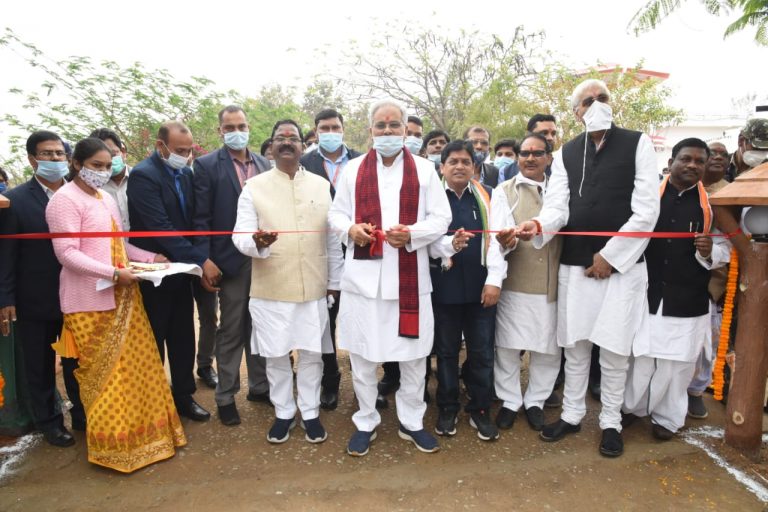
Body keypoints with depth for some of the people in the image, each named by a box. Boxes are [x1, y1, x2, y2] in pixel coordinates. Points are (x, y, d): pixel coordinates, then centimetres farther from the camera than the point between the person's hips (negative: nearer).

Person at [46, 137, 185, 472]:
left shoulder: (106, 199, 14)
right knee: (102, 374, 5)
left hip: (122, 296, 7)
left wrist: (151, 257, 4)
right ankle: (112, 444, 20)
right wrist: (114, 273, -23)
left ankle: (142, 432, 25)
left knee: (137, 367, 11)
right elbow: (67, 254, -17)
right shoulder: (65, 200, -11)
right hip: (91, 302, -7)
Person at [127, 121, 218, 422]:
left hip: (181, 270, 6)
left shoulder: (186, 173, 5)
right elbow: (161, 227, -24)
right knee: (153, 342, 9)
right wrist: (201, 261, -24)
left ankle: (183, 396, 29)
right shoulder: (143, 175, -16)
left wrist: (199, 264, -3)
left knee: (183, 338, 14)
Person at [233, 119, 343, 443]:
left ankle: (311, 413, 29)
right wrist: (257, 242, -28)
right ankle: (283, 413, 31)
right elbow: (240, 236, -5)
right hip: (270, 290, -1)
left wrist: (335, 281, 8)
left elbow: (333, 237, 8)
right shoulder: (254, 187, 1)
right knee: (276, 355, 11)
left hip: (314, 288, 1)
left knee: (311, 354, 10)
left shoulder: (322, 185, 6)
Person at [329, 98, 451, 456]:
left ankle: (411, 421, 30)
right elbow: (336, 213, 10)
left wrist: (412, 233, -16)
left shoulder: (424, 170, 5)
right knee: (362, 354, 10)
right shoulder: (353, 169, 8)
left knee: (413, 354, 10)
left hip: (409, 276, 0)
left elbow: (441, 218, 2)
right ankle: (366, 422, 29)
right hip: (363, 275, 1)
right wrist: (350, 229, -12)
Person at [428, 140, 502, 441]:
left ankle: (480, 410, 26)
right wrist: (450, 244, -28)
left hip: (480, 285, 2)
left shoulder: (488, 196, 5)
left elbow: (496, 238, -1)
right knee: (446, 351, 12)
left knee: (482, 351, 9)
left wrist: (494, 280, -9)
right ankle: (447, 409, 27)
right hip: (444, 285, -1)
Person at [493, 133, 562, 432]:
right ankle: (509, 401, 25)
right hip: (515, 283, -2)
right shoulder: (504, 192, 2)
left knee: (548, 348, 10)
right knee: (507, 346, 5)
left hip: (552, 284, 3)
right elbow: (499, 235, -10)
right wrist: (505, 241, -32)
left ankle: (535, 401, 30)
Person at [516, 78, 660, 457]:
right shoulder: (566, 154, 9)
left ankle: (611, 422, 25)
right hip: (574, 265, 3)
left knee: (614, 348, 5)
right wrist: (539, 225, -25)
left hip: (622, 265, -2)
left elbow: (647, 209, -6)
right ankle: (571, 415, 28)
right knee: (575, 345, 12)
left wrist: (610, 255, -10)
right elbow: (558, 206, -2)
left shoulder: (637, 144, 1)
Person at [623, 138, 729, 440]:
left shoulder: (713, 203, 1)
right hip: (647, 293, -1)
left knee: (677, 362, 11)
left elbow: (725, 248, 4)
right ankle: (633, 406, 33)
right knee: (640, 355, 11)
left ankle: (667, 417, 31)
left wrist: (709, 253, -17)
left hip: (688, 298, 1)